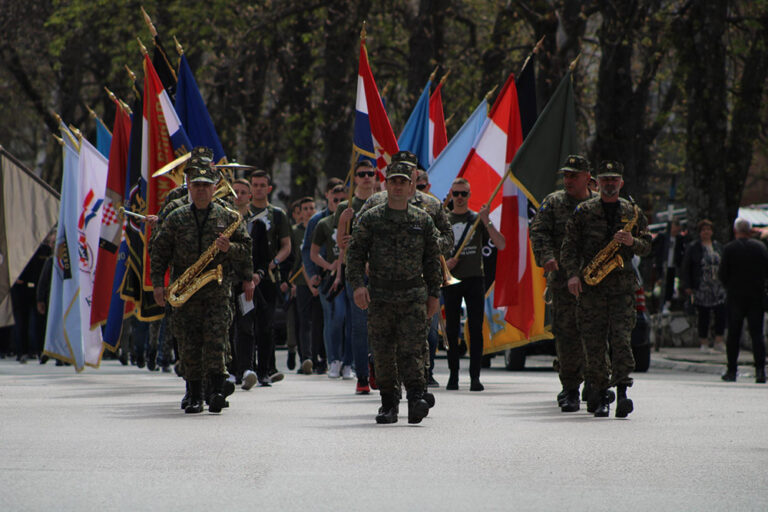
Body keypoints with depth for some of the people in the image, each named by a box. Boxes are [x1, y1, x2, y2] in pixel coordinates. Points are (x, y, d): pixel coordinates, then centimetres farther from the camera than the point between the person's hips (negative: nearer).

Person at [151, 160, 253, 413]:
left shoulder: (228, 217, 7)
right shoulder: (175, 218, 9)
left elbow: (246, 249, 9)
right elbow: (159, 251, 10)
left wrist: (229, 248, -13)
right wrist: (158, 283, 0)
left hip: (217, 289, -2)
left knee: (216, 338, -13)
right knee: (189, 343, 0)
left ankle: (217, 390, -15)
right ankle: (195, 395, 7)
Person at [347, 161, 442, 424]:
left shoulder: (423, 220, 9)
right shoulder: (370, 219, 6)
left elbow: (432, 259, 12)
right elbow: (355, 254, 3)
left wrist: (434, 293, 8)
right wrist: (357, 284, -11)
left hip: (413, 295, -1)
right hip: (380, 296, 1)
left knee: (412, 348, -12)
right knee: (383, 352, 4)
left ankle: (416, 399, -19)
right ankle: (388, 404, 13)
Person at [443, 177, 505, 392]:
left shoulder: (478, 219, 6)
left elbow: (501, 244, -4)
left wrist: (486, 222, -14)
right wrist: (444, 262, -7)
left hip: (475, 278, -1)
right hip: (451, 280, 1)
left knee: (476, 329, -5)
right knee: (452, 329, 2)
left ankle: (475, 376, -5)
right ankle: (453, 375, 8)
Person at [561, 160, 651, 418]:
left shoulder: (633, 212, 12)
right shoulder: (583, 211, 9)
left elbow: (646, 246, 12)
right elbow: (569, 246, 5)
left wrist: (632, 241, -11)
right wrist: (573, 274, -9)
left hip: (622, 283, 0)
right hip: (591, 284, 0)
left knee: (621, 338, -12)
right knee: (593, 340, -2)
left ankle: (622, 392, -16)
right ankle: (599, 393, 8)